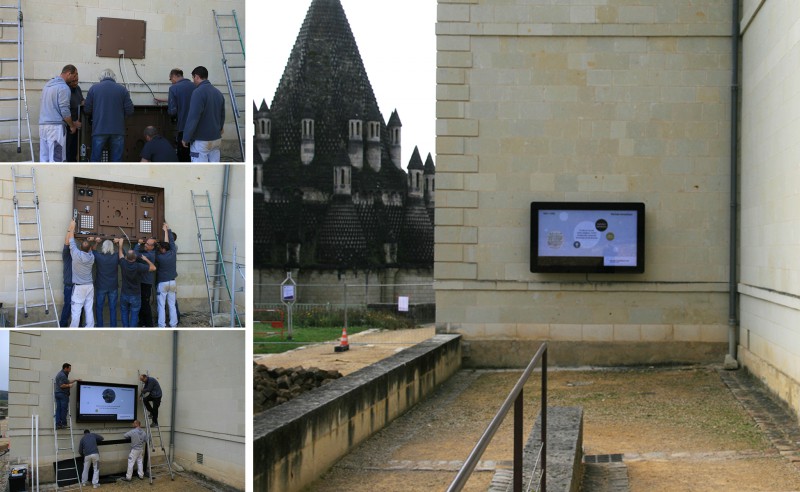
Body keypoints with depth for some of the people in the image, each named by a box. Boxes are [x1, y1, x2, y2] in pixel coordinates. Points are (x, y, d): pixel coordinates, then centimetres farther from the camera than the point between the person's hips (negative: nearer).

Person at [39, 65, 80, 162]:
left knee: (44, 158, 8)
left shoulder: (48, 84, 19)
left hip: (43, 125, 8)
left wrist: (72, 123, 23)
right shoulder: (63, 88, -10)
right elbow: (65, 111, -14)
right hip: (56, 126, -8)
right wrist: (72, 126, 4)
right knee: (56, 159, -8)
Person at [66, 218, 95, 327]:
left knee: (76, 310, -4)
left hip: (79, 287, -4)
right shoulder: (91, 257, -2)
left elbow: (70, 241, -2)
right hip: (90, 286, 4)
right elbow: (90, 251, 23)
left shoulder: (76, 255, -13)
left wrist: (72, 227, 8)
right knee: (89, 309, 6)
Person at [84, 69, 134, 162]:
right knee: (116, 159, 5)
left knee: (95, 158, 5)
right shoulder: (122, 89, 2)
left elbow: (87, 109, 4)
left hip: (99, 130, 0)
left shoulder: (93, 88, 3)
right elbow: (129, 110, 0)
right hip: (118, 130, 0)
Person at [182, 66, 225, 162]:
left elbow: (193, 118, -18)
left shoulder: (198, 92, -13)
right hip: (216, 139, 8)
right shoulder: (218, 93, 11)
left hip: (201, 141, -8)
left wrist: (186, 138, -12)